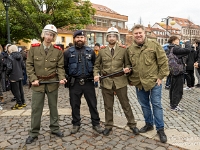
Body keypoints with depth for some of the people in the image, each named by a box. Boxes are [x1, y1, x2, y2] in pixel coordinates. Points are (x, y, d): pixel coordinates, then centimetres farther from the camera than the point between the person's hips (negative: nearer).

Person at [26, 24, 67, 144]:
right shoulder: (34, 48, -2)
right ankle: (34, 132, 20)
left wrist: (62, 78, -15)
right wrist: (33, 79, -10)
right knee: (36, 108, 5)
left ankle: (55, 128, 28)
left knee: (53, 106, 12)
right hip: (38, 82, 0)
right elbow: (29, 65, 0)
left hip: (52, 82, 1)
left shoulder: (58, 50, 0)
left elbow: (60, 67, 1)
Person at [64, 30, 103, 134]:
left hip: (88, 82, 1)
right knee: (75, 104, 9)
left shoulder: (90, 51, 7)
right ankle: (76, 124, 26)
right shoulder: (68, 52, 3)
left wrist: (93, 75, 1)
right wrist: (70, 76, 2)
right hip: (74, 83, 0)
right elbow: (64, 67, 6)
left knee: (93, 104, 6)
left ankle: (96, 123, 21)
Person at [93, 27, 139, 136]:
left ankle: (132, 124, 25)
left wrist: (127, 68, -14)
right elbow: (97, 65, 9)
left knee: (125, 104, 8)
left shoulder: (123, 50, 2)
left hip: (120, 81, -1)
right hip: (106, 81, 1)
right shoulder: (102, 51, 4)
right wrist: (96, 74, -7)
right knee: (108, 105, 12)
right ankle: (108, 126, 28)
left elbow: (127, 63, 8)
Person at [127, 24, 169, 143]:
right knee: (144, 105, 16)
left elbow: (163, 61, -6)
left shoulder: (154, 45, -6)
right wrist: (131, 79, 7)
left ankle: (160, 129, 16)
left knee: (156, 105, 2)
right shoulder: (130, 49, 5)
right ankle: (149, 124, 35)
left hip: (153, 81, -4)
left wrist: (161, 77, -9)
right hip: (139, 83, 4)